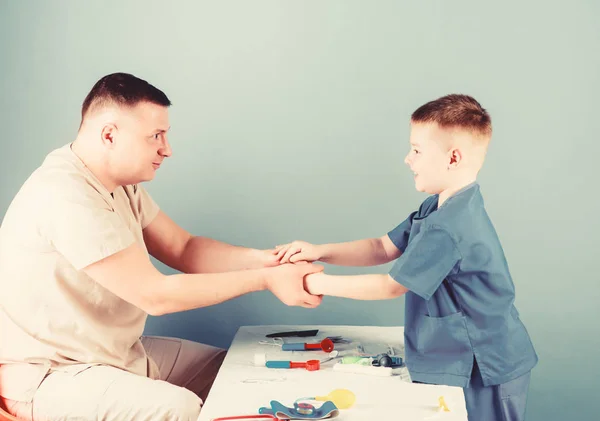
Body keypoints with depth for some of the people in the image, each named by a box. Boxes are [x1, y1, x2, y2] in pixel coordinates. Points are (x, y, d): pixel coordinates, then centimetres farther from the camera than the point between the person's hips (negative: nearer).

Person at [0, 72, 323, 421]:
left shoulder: (122, 183, 4)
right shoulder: (66, 195, -26)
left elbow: (184, 249, 4)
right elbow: (155, 295, -27)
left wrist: (260, 259, -13)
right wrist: (264, 279, -22)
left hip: (117, 352, 9)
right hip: (51, 374, -9)